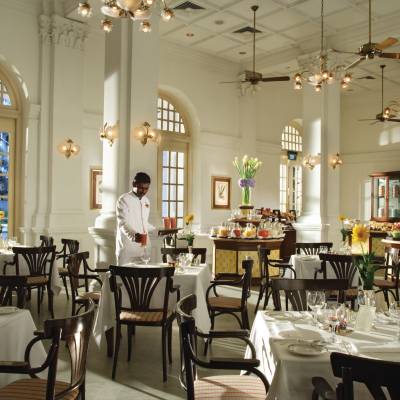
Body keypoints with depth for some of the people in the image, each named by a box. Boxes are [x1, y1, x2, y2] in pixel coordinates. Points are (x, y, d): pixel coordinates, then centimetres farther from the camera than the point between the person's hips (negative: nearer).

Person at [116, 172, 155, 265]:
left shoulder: (146, 200, 14)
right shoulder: (124, 200, -7)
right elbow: (123, 224, -17)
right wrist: (133, 235, -33)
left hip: (143, 247, 6)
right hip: (127, 247, -6)